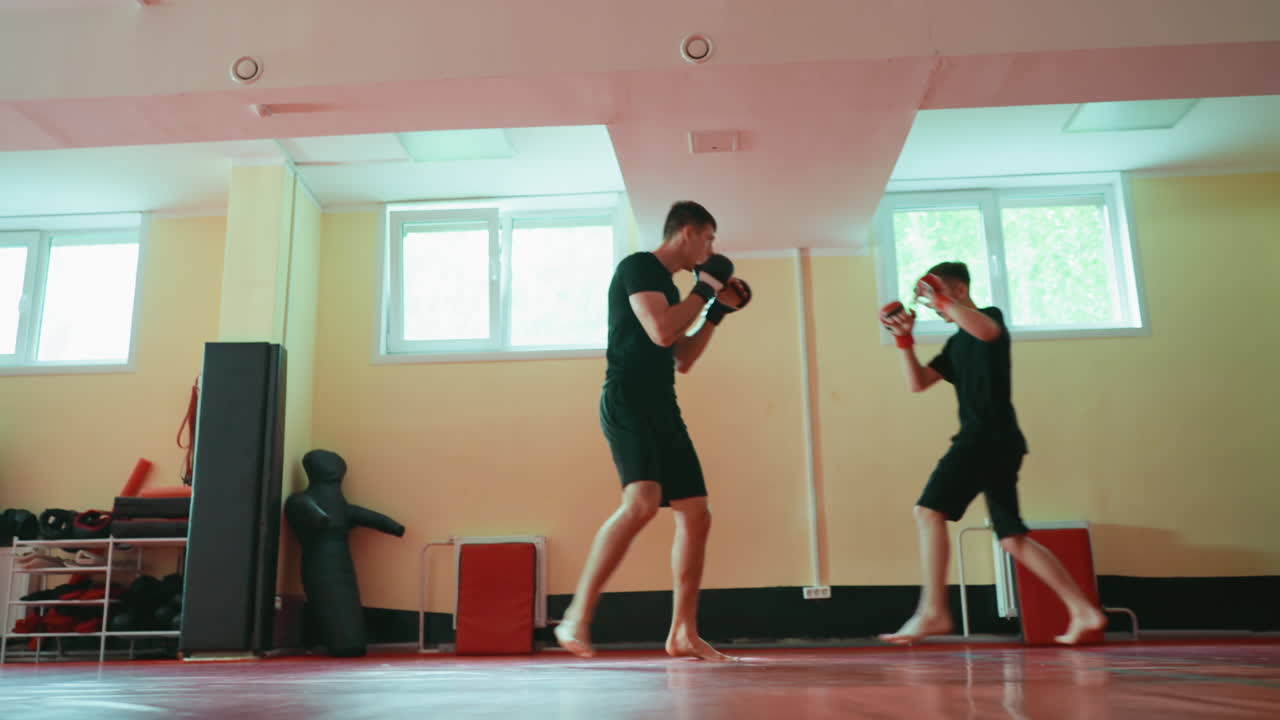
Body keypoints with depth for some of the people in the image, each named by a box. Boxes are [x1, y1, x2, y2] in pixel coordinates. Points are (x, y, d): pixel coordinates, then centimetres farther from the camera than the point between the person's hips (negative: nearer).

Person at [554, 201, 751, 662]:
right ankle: (576, 619, -22)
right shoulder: (638, 267, -4)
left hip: (662, 408, 9)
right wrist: (703, 291, -5)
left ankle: (683, 634, 11)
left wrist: (717, 311, 22)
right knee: (643, 501, -29)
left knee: (696, 516, 4)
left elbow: (682, 360, 27)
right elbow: (661, 332, -19)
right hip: (628, 402, -9)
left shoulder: (667, 287, 23)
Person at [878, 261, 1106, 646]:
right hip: (992, 442, 10)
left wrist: (943, 300, -18)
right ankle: (1083, 611, 13)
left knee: (929, 511, -16)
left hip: (990, 435, -10)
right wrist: (904, 339, 8)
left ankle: (933, 611, -18)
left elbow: (986, 330, -25)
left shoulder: (990, 315, 2)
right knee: (1013, 539, 9)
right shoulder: (955, 344, 25)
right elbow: (917, 383, 18)